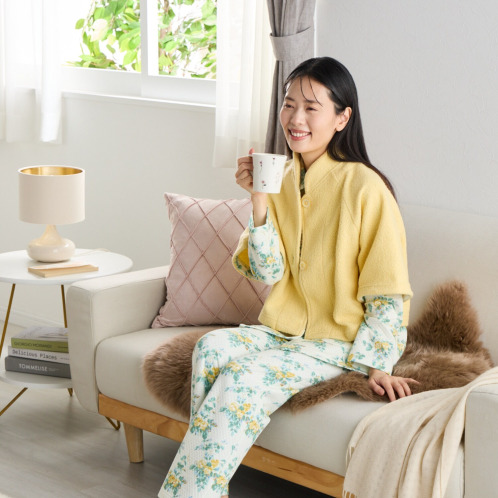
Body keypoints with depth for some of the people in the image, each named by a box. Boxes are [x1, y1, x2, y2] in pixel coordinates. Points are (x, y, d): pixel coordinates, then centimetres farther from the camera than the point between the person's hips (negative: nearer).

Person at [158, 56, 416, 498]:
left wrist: (377, 364, -14)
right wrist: (259, 202, -12)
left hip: (339, 343, -5)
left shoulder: (364, 188, -12)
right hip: (281, 331, 6)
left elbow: (389, 294, -9)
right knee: (213, 347, -22)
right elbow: (268, 274, -2)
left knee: (245, 377, -27)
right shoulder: (281, 181, 6)